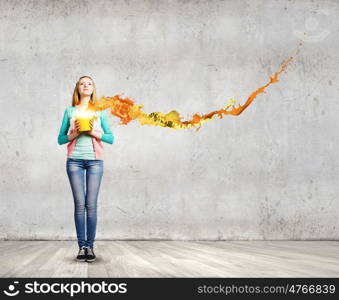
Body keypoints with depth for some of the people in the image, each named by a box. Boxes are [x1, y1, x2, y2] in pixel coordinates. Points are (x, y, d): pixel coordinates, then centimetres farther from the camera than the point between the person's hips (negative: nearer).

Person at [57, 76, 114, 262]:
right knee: (79, 204, -4)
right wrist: (74, 133, -8)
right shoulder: (70, 111, 11)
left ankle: (90, 247, -1)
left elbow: (110, 138, 9)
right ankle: (81, 247, -1)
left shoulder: (100, 112, 12)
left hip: (94, 161, 0)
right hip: (75, 160, 0)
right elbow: (60, 139, 10)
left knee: (91, 205, -5)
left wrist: (94, 133, -7)